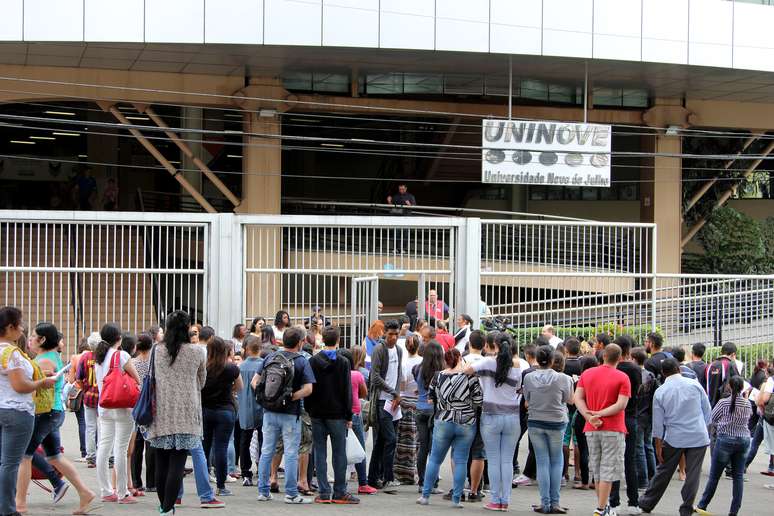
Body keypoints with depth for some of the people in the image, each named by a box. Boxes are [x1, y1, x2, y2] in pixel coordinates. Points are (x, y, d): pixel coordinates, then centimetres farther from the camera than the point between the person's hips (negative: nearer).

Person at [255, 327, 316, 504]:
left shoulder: (270, 358, 5)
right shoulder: (301, 361, -6)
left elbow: (255, 381, 5)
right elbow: (308, 389, -15)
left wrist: (264, 397, 5)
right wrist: (290, 398, -10)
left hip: (269, 411, 4)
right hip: (290, 413, -4)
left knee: (266, 452, 11)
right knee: (291, 454, 1)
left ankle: (263, 491, 14)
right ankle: (291, 494, 2)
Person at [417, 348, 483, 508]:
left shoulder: (438, 377, 0)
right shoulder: (470, 377, -8)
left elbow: (432, 397, 10)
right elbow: (479, 400, -8)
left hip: (443, 422, 1)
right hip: (466, 424, -1)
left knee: (435, 459, 10)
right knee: (460, 461, 3)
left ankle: (425, 496, 12)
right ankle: (456, 499, 2)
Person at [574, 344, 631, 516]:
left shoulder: (587, 374, 6)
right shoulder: (622, 378, -7)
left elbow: (577, 398, -1)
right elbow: (621, 404, -16)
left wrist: (589, 416, -11)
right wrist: (599, 414, -14)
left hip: (591, 430, 4)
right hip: (613, 430, -4)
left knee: (597, 471, 14)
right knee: (608, 471, -2)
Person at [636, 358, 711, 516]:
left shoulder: (660, 392, -2)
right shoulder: (695, 385, 0)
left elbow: (658, 422, -1)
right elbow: (707, 411, 4)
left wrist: (658, 445, 5)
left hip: (674, 438, 0)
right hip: (698, 436, 0)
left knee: (663, 472, 12)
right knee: (693, 474, 6)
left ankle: (647, 503, 22)